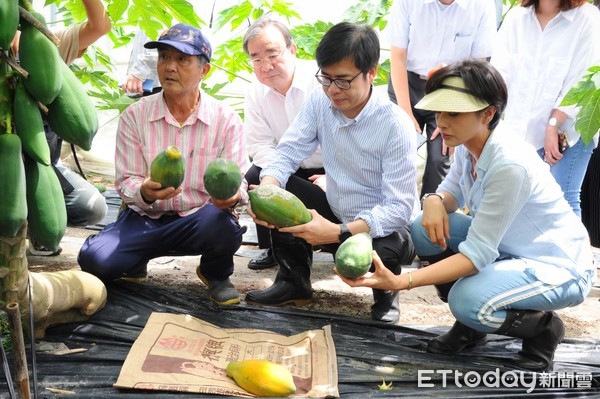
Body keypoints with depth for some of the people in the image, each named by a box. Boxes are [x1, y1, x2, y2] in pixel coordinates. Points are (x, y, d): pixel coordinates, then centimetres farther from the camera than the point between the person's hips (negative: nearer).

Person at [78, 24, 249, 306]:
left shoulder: (226, 119, -6)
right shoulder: (135, 115, -4)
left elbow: (238, 181, -8)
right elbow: (125, 182, -5)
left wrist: (232, 195, -35)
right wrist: (144, 193, -31)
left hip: (200, 218, -1)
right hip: (146, 218, 1)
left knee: (223, 226, -37)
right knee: (94, 259, -25)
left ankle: (216, 274, 2)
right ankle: (137, 262, 15)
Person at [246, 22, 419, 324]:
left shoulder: (396, 126, -25)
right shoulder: (319, 102, -9)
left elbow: (400, 208, -27)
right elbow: (287, 154, -10)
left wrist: (340, 232, -39)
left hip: (382, 228, -5)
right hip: (335, 215, 5)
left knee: (386, 250, -38)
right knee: (278, 192, -15)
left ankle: (386, 294, 2)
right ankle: (294, 283, 6)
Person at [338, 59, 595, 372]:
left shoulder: (510, 164, -31)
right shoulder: (468, 145, -7)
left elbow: (477, 254, -31)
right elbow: (453, 192, 9)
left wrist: (400, 282, -39)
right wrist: (435, 201, -18)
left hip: (558, 266, -8)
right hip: (505, 246, 8)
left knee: (469, 301, -33)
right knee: (424, 228, -10)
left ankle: (543, 328, 0)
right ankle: (469, 326, 7)